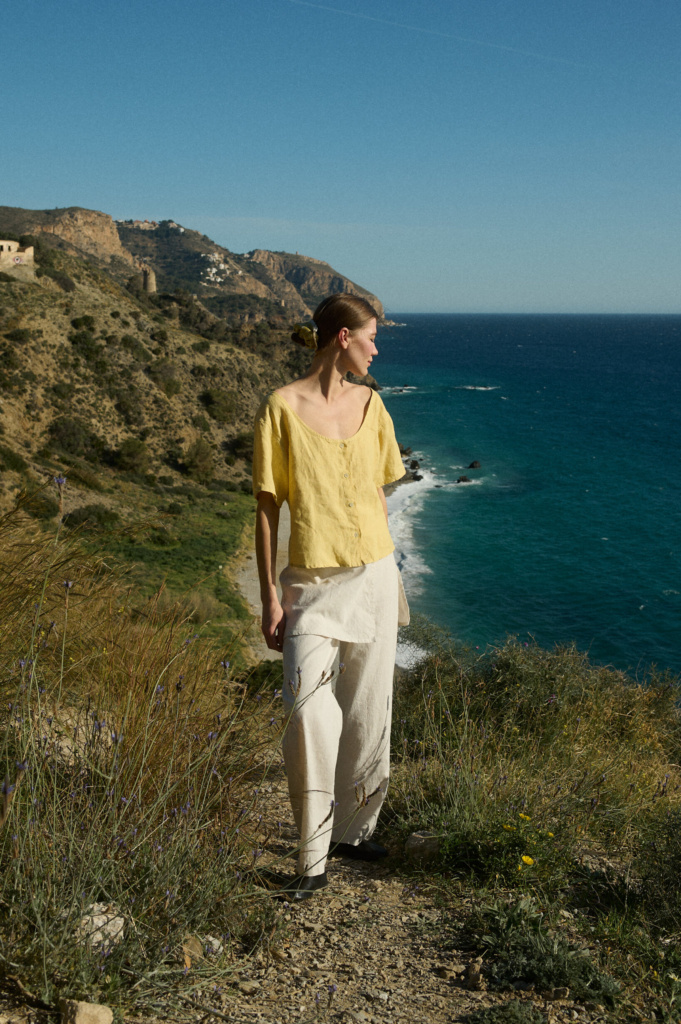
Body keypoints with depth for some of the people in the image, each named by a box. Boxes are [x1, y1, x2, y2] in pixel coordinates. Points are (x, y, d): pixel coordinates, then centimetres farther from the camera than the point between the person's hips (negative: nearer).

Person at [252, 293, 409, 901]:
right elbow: (267, 508, -5)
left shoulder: (369, 404, 7)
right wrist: (270, 596, -8)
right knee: (310, 717, -13)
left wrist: (382, 573, 16)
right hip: (314, 586, -5)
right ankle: (313, 861, 0)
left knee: (367, 713, 10)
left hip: (374, 577, 5)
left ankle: (354, 831, 28)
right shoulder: (282, 407, -7)